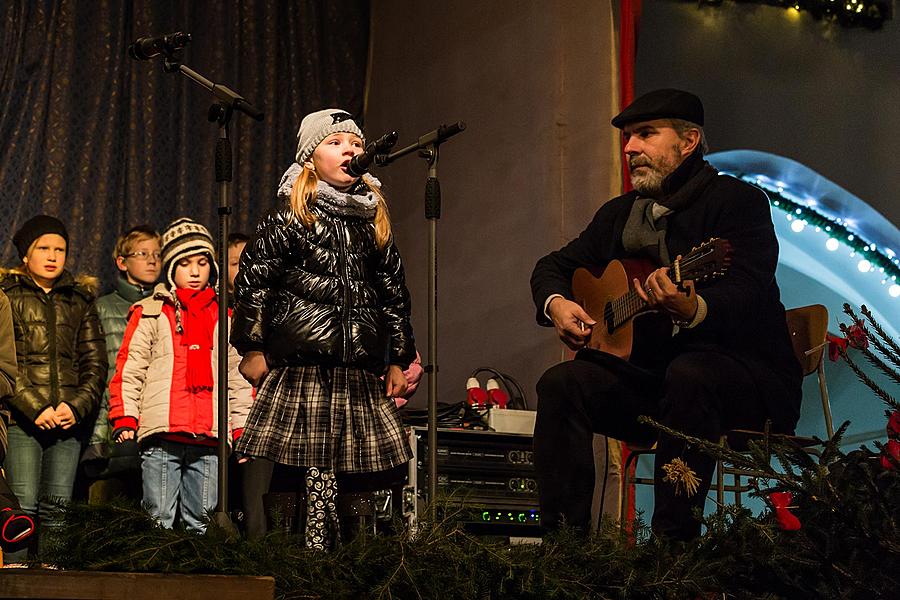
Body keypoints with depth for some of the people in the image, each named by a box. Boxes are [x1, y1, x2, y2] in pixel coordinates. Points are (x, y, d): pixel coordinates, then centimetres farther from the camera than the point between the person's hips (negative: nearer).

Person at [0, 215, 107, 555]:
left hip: (69, 419, 3)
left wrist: (77, 406, -4)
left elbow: (95, 362, 12)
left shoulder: (80, 300, 17)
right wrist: (34, 408, -13)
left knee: (57, 508, 0)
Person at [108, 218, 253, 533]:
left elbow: (239, 378, 19)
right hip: (161, 435, -2)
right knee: (159, 518, -4)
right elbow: (128, 369, 5)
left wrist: (241, 429, 12)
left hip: (210, 438, 3)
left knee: (201, 521, 4)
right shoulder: (149, 313, 9)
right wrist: (124, 419, -5)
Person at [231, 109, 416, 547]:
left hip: (360, 371, 5)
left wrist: (398, 359, 19)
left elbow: (394, 293, 22)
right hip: (297, 366, -5)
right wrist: (252, 348, -3)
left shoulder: (373, 221, 18)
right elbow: (251, 279, 1)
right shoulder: (289, 216, 3)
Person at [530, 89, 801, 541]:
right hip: (651, 374, 6)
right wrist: (556, 304, -1)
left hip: (751, 379, -6)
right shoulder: (619, 214, 14)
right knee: (561, 383, -15)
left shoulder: (739, 201, -8)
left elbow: (747, 292, -24)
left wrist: (693, 310, -47)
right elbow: (554, 265, 24)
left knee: (689, 373, -38)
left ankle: (674, 543, -33)